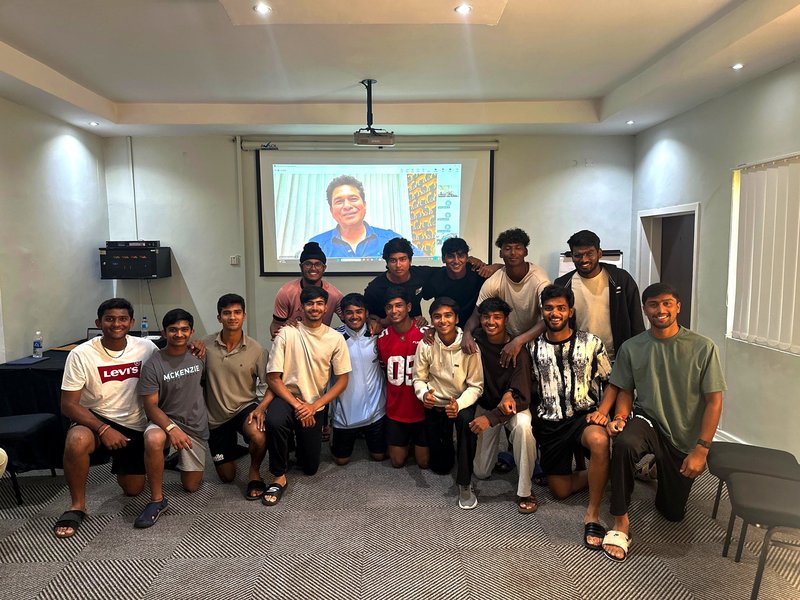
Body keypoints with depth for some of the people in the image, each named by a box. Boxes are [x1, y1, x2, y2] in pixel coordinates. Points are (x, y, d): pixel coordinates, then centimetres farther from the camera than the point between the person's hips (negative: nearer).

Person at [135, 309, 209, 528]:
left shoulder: (199, 356, -4)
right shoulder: (153, 365, -14)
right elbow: (150, 405, -18)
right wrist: (172, 428, -32)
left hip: (196, 426, 3)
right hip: (165, 420, -3)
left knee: (191, 486, 7)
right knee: (153, 440, -40)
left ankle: (179, 459, 41)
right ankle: (157, 500, -21)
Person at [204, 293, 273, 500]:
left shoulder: (256, 349, -12)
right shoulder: (206, 346, -9)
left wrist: (261, 407, -25)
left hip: (244, 407, -2)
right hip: (216, 415, 2)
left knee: (258, 436, -37)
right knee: (227, 477, 10)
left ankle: (254, 472, -4)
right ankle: (233, 450, 45)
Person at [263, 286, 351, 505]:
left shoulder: (336, 339, -4)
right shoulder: (286, 334, -9)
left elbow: (342, 381, -3)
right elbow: (273, 378, -9)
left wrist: (314, 407, -13)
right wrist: (297, 405, -19)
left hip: (315, 406, 2)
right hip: (287, 398, -2)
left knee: (310, 467, 6)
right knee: (274, 421, -37)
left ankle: (300, 442, 40)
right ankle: (279, 478, -15)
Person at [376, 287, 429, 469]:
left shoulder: (425, 334, -15)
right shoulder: (382, 338, -5)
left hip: (422, 410, -2)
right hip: (395, 411, 3)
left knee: (424, 462, 9)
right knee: (397, 462, 12)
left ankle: (418, 444, 39)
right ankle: (407, 443, 41)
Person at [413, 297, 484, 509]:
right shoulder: (425, 345, -14)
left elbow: (476, 386, -15)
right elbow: (419, 379, -5)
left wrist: (459, 404, -32)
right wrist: (424, 394, -28)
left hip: (462, 402, -2)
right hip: (435, 404, 2)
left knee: (466, 420, -39)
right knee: (440, 466, 7)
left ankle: (465, 484, -22)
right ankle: (446, 440, 45)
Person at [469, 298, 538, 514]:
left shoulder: (517, 348, -20)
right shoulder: (476, 342, -14)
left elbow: (522, 397, -23)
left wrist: (491, 418, -32)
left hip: (513, 406, -2)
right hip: (485, 404, 2)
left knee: (523, 425, -38)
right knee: (481, 472, -1)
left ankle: (525, 491, -20)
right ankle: (495, 450, 35)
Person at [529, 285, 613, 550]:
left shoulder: (590, 343, 0)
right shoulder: (535, 348, 5)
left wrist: (602, 410, -12)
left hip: (584, 416, -3)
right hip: (550, 423, 3)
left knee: (599, 440, -39)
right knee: (560, 491, 4)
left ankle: (592, 514, -22)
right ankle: (602, 473, 33)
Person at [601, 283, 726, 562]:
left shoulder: (703, 348, -12)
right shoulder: (631, 348, -7)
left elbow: (714, 400, -9)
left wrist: (701, 449, -14)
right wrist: (620, 418, -17)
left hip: (684, 437, 1)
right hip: (646, 420, 0)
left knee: (673, 512, 11)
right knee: (624, 443, -38)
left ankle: (658, 469, 43)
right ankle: (621, 522, -21)